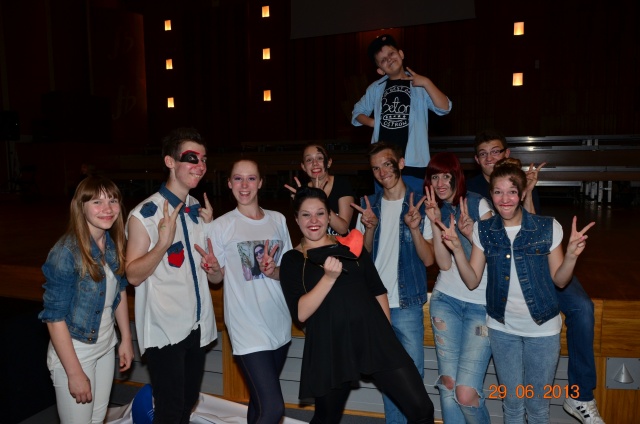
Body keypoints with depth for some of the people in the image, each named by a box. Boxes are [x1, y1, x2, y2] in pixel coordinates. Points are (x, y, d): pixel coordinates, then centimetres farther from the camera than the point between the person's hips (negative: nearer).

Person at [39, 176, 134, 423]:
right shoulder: (65, 253, -22)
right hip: (73, 352, -6)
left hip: (106, 347, 6)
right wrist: (75, 373, -17)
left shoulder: (113, 244, -4)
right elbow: (54, 317, -20)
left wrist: (126, 339, 8)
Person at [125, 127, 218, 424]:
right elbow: (133, 275, -13)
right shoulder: (144, 215, -12)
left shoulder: (200, 212, 5)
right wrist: (163, 243, -29)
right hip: (164, 330, -6)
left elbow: (216, 277, 6)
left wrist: (210, 230, -9)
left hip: (197, 326, 6)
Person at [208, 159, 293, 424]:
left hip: (279, 323, 4)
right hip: (248, 327, -4)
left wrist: (272, 271, -12)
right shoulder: (221, 226, -5)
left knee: (260, 400, 17)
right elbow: (218, 276, 1)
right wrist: (211, 267, -20)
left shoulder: (278, 220, 5)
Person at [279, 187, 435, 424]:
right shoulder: (292, 260, 2)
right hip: (330, 348, -2)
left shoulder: (351, 246, 11)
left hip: (374, 338, 2)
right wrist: (329, 277, -20)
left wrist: (385, 333, 13)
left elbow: (378, 291, 16)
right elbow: (301, 313, -9)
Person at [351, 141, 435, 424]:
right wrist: (370, 227, -13)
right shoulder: (368, 205, 5)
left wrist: (414, 228, -23)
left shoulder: (420, 205, -5)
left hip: (407, 305, -3)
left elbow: (428, 259, -8)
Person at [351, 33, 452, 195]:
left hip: (413, 162, -3)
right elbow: (357, 113, 24)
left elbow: (444, 108, -6)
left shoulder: (419, 85, 4)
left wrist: (426, 82, -14)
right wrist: (373, 122, 5)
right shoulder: (375, 88, 13)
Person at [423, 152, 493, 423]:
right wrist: (435, 223, -16)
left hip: (483, 304, -3)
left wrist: (471, 233, -23)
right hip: (446, 300, 3)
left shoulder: (478, 204, -6)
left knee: (466, 393, -11)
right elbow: (444, 264, -7)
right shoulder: (434, 210, 5)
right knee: (447, 386, 1)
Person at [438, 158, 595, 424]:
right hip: (502, 328, 2)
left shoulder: (547, 228, -11)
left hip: (542, 328, -1)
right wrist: (457, 249, -19)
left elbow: (559, 281, -5)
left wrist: (571, 255, -23)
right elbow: (472, 281, -5)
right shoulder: (483, 231, -6)